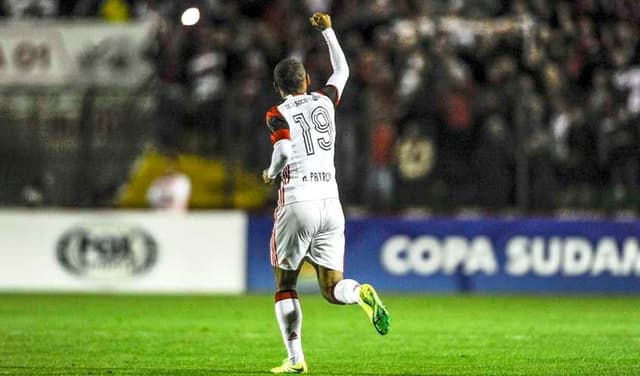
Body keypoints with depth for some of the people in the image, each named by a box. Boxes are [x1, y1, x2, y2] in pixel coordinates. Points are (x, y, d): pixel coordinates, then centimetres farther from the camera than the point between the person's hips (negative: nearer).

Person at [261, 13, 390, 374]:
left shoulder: (278, 113, -1)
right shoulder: (324, 100, 13)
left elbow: (283, 152, -17)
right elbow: (342, 70, 33)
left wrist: (272, 174, 4)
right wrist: (328, 30, 41)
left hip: (297, 202, -4)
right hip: (330, 202, 4)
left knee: (285, 285, 11)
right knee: (332, 289, 5)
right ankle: (362, 292, -29)